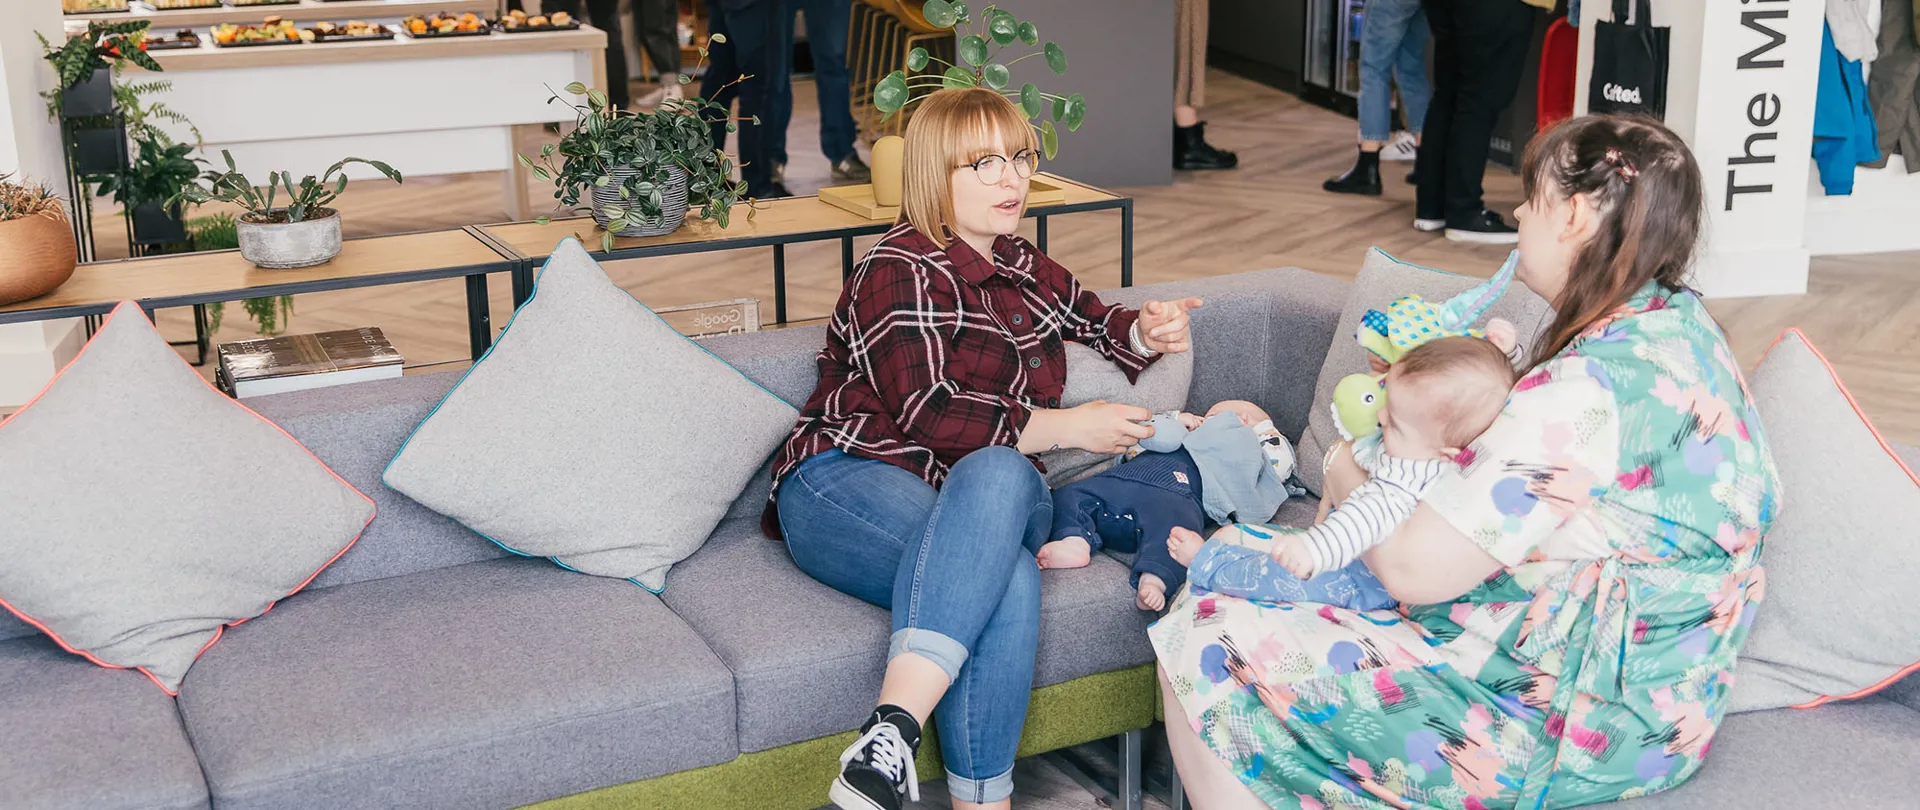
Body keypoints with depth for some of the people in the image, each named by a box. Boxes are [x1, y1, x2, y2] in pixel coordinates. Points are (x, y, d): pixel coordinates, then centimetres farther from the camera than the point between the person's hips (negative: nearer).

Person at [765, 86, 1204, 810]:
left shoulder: (1023, 270, 22)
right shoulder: (900, 272, -3)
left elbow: (1097, 322, 37)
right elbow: (928, 415, -14)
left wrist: (1147, 332, 13)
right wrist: (1065, 427, -9)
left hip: (968, 502, 5)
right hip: (843, 484, -5)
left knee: (998, 475, -35)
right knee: (1010, 578, -36)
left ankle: (893, 733, -44)